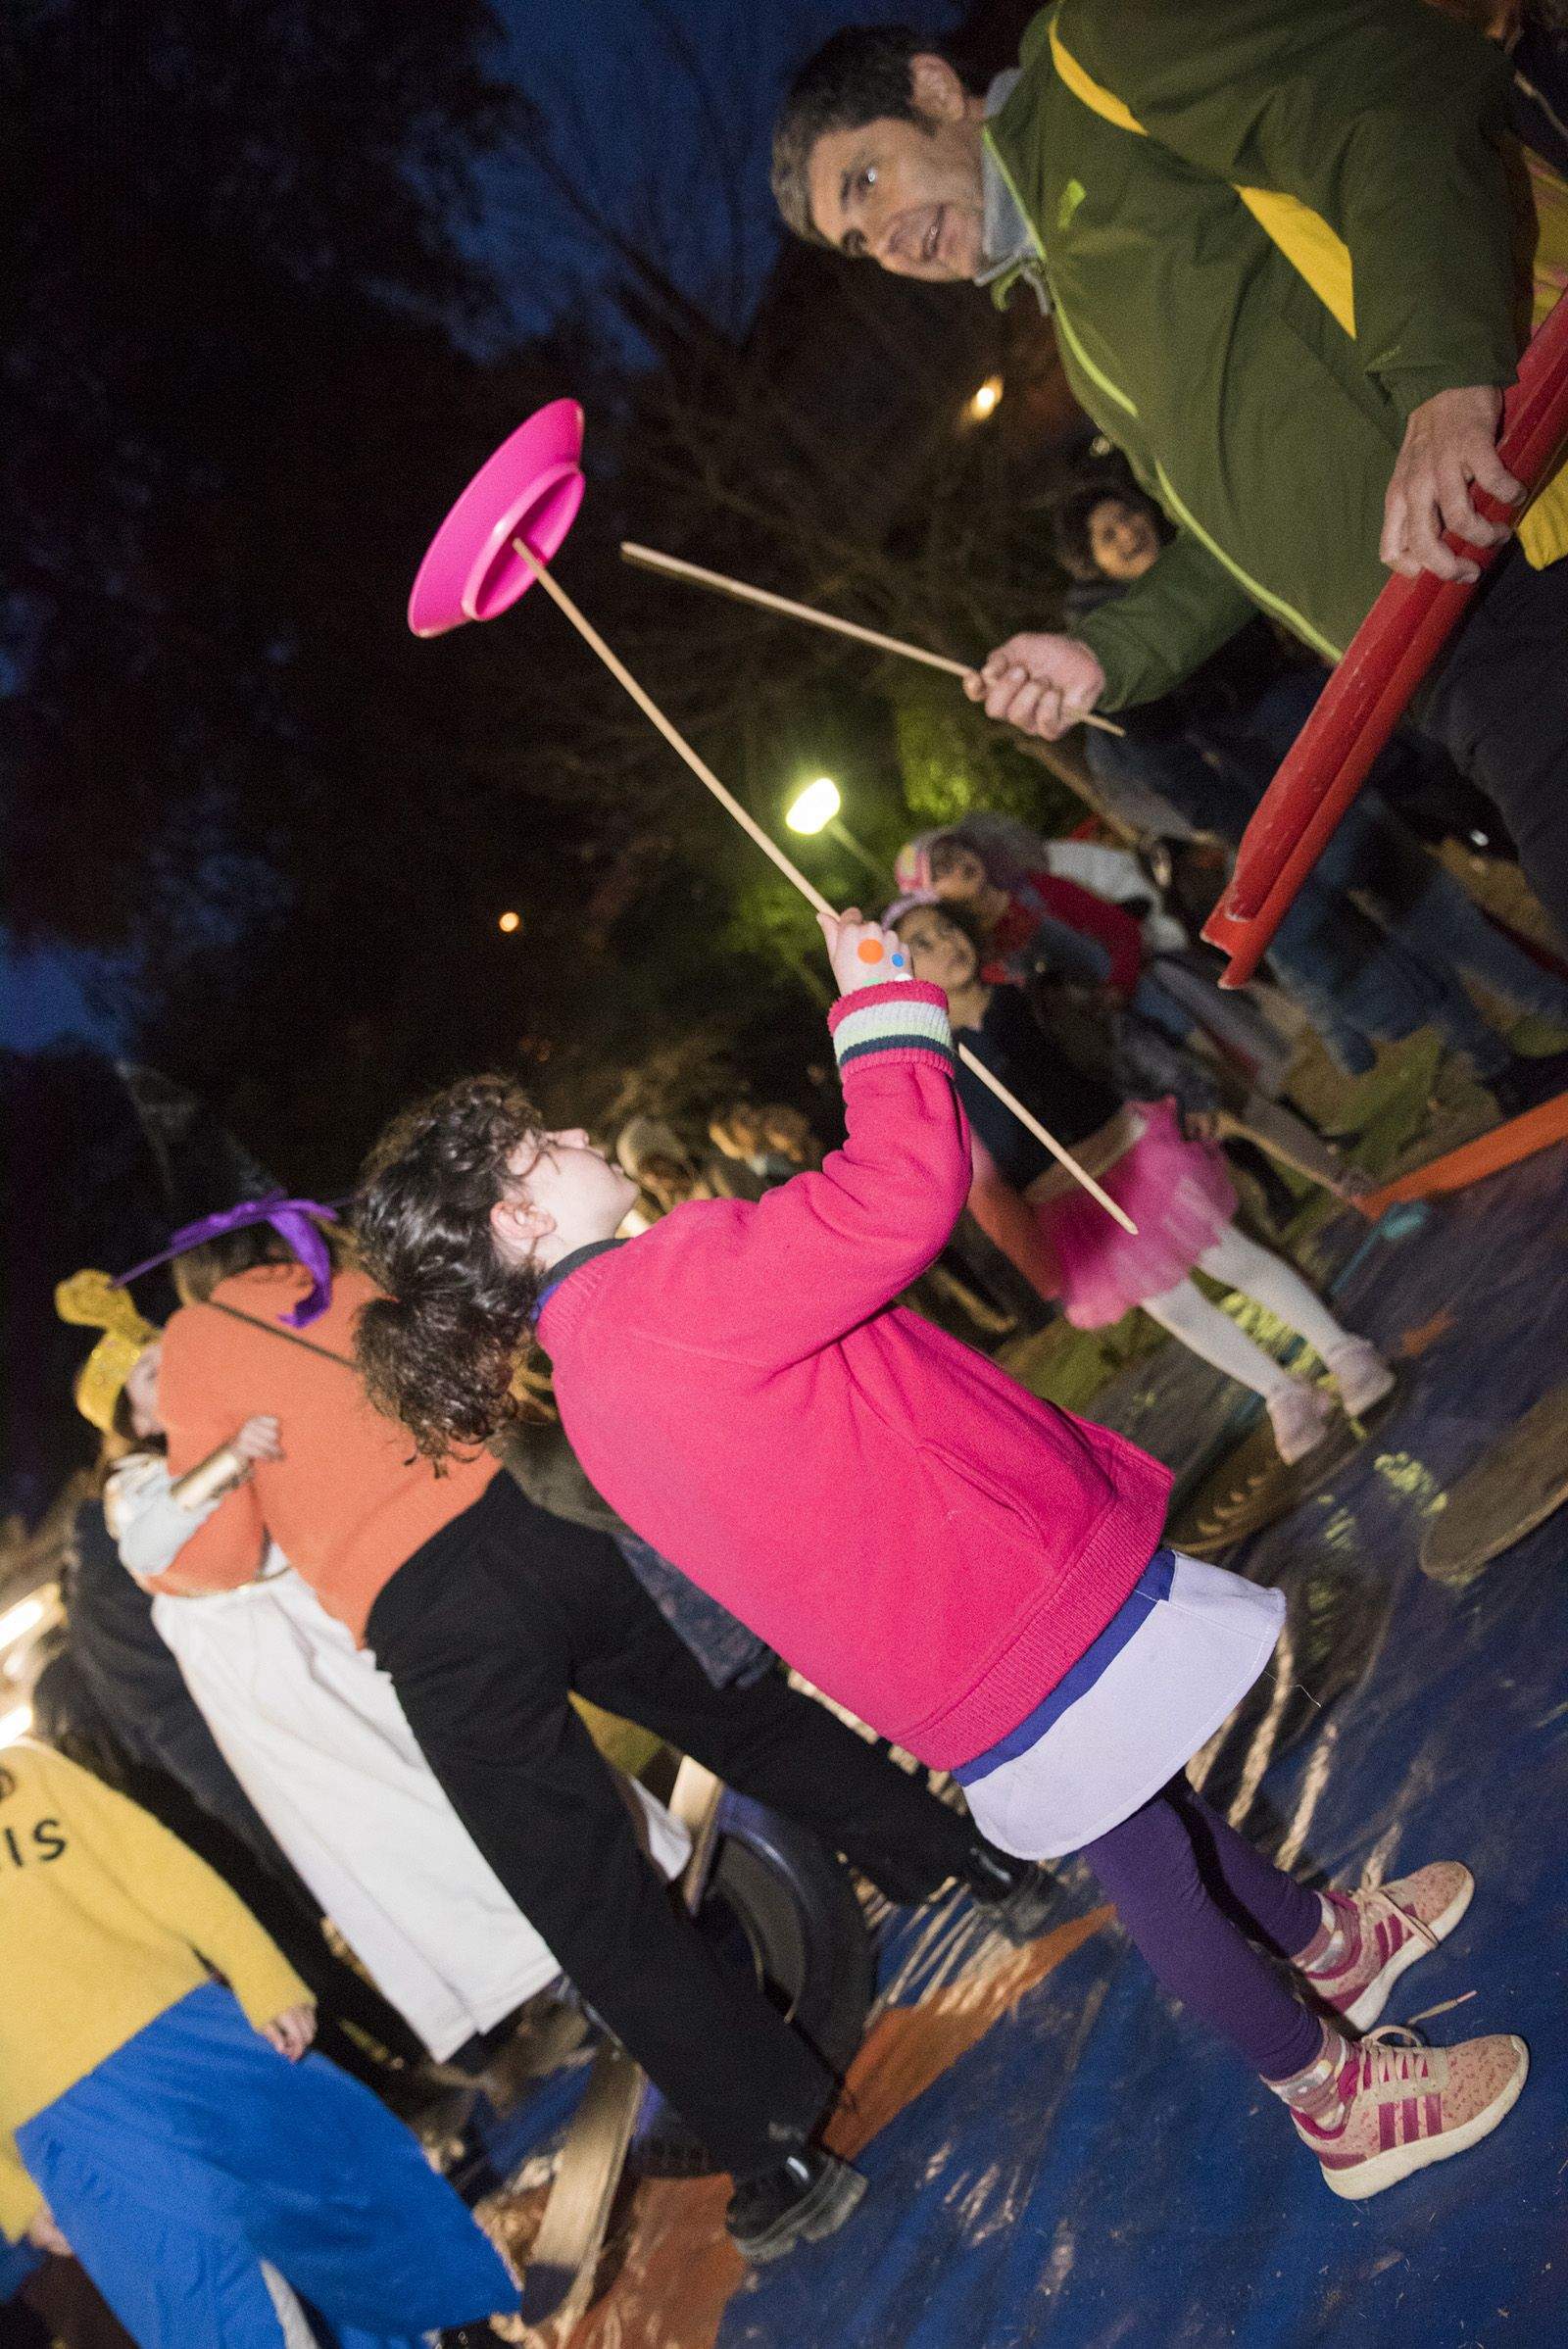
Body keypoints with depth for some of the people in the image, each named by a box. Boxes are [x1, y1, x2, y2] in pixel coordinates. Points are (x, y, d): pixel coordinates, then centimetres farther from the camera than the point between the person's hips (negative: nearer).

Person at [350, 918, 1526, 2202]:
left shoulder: (593, 1360, 6)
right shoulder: (663, 1293, -27)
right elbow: (905, 1193, -33)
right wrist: (884, 1002, -20)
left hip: (959, 1640, 10)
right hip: (1018, 1620, -10)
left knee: (1158, 1804, 28)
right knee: (1144, 1859, 10)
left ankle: (1329, 1942, 52)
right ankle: (1334, 2094, 33)